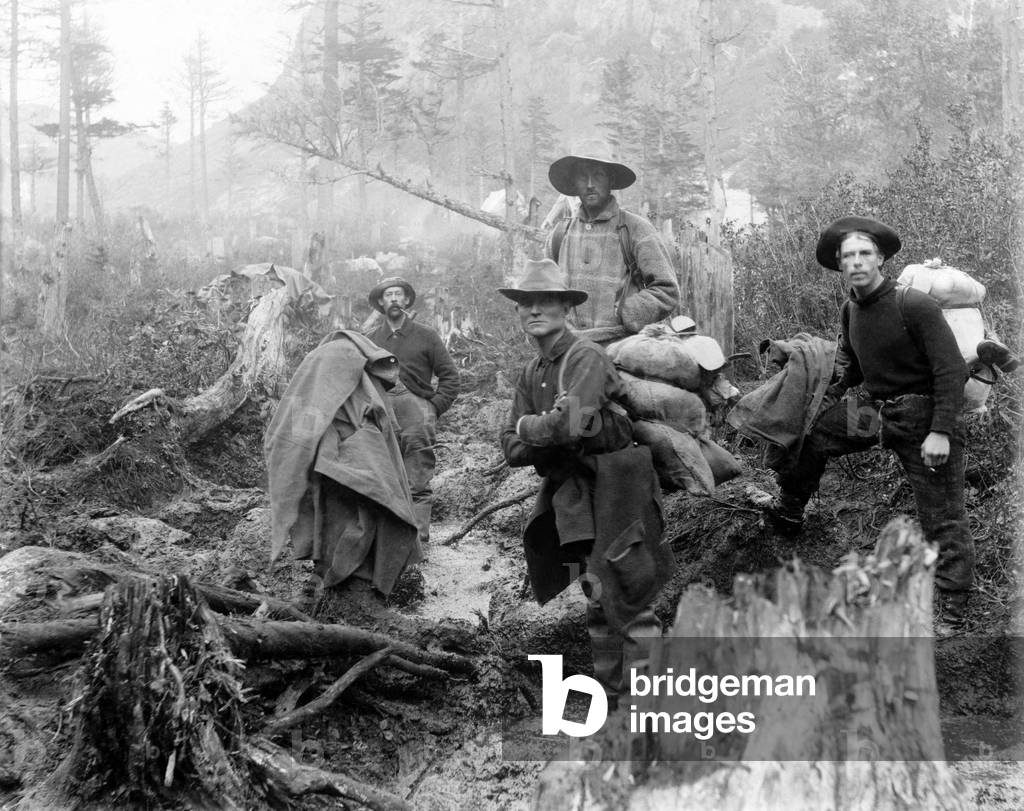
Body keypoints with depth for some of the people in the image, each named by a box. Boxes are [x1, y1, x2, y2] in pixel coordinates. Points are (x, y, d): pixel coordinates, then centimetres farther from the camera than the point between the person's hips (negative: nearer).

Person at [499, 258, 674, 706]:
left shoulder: (586, 357, -12)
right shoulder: (530, 374, 12)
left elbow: (569, 423, -27)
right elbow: (512, 449, 6)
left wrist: (528, 426, -8)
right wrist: (552, 431, -13)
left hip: (614, 488, -8)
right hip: (573, 496, 8)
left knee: (625, 598, -10)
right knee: (597, 599, 13)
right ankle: (610, 692, 22)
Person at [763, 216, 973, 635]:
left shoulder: (914, 305, -20)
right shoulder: (850, 311, 3)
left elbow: (952, 369, -20)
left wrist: (941, 431, -24)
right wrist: (821, 403, 12)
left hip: (924, 416, -7)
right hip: (874, 410, 7)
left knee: (942, 517, -2)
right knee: (809, 431, 8)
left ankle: (951, 613, 6)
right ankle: (788, 512, 29)